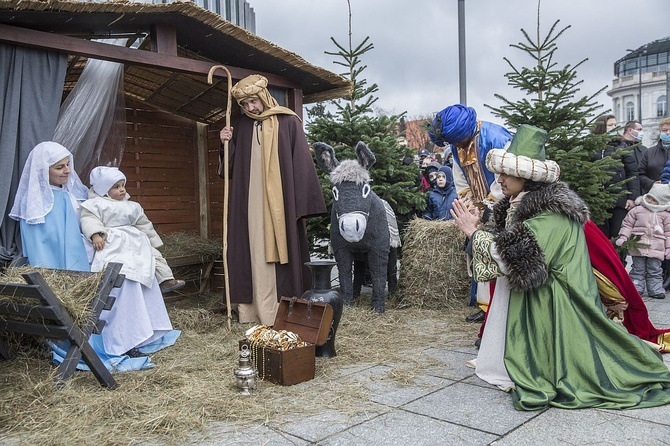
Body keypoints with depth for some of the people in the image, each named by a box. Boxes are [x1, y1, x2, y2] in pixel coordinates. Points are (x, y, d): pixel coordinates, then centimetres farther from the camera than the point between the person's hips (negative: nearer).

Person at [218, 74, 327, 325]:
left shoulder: (288, 123, 0)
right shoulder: (242, 126, 13)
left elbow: (302, 163, -4)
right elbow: (232, 169, 14)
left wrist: (302, 205, -10)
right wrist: (227, 144, -4)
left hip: (280, 204, -3)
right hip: (251, 206, 3)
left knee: (281, 254, -1)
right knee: (255, 256, 3)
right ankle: (254, 313, 9)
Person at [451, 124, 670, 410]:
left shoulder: (551, 212, -22)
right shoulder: (522, 203, 6)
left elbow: (517, 261, -29)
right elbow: (506, 250, 10)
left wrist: (475, 233, -21)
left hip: (550, 306, -9)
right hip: (524, 297, 9)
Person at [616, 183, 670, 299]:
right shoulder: (637, 210, 3)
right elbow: (627, 224, 6)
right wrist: (623, 237, -4)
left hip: (656, 248, 1)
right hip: (638, 246, 0)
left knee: (655, 270, 6)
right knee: (638, 269, 5)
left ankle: (656, 290, 13)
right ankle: (636, 288, 10)